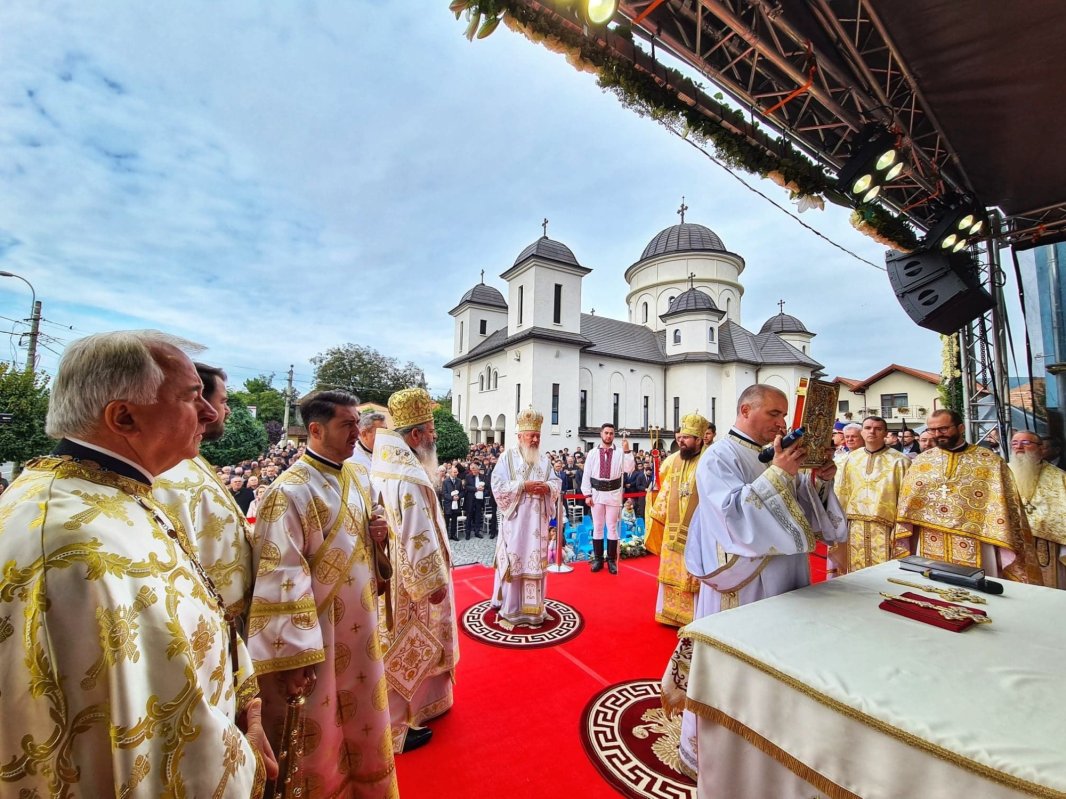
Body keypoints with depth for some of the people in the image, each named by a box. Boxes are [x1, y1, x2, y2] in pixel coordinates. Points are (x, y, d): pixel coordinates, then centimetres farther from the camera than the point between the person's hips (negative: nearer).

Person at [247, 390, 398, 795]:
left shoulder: (354, 477, 3)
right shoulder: (289, 491, -22)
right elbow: (281, 576, -23)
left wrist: (376, 534, -7)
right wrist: (294, 654, -20)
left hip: (358, 625, 8)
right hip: (317, 631, -7)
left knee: (362, 720, 25)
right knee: (320, 735, 14)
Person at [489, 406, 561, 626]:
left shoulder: (544, 459, 9)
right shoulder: (508, 457, -4)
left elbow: (557, 483, 9)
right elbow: (498, 486, -11)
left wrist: (547, 487, -13)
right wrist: (523, 486, -18)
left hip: (537, 520, 4)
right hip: (515, 519, -4)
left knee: (535, 562, 10)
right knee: (514, 561, 2)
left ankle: (533, 606, 24)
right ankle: (511, 607, 17)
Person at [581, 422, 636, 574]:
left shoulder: (620, 453, -1)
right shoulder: (593, 453, 2)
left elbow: (630, 469, -12)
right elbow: (586, 475, 2)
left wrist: (627, 451, -20)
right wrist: (587, 494, -4)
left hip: (613, 494, -1)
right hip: (597, 493, 1)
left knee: (612, 527, 7)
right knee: (597, 527, 9)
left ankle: (611, 560, 17)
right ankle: (598, 559, 19)